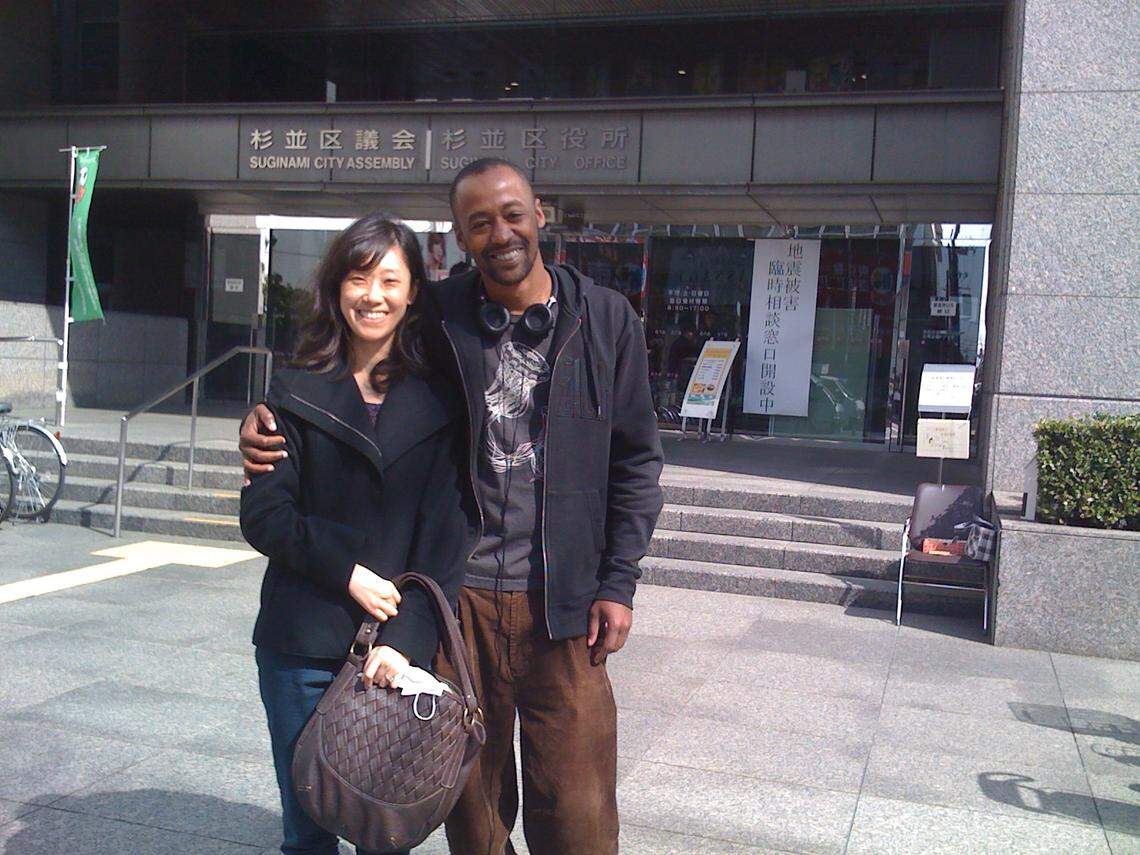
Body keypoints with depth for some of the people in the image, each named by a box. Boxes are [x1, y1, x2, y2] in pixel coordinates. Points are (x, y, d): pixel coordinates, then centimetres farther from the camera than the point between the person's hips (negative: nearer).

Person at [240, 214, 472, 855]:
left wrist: (406, 639, -14)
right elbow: (263, 514, 0)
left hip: (400, 643, 0)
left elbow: (444, 536, -4)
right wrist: (348, 569, -13)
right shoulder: (298, 393, 4)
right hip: (302, 646, 1)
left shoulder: (438, 399, 1)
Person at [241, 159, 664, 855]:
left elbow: (636, 460, 5)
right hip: (456, 595, 1)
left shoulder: (606, 319, 0)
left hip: (562, 602, -1)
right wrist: (263, 421, -7)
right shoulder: (436, 320, 0)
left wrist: (619, 582, -1)